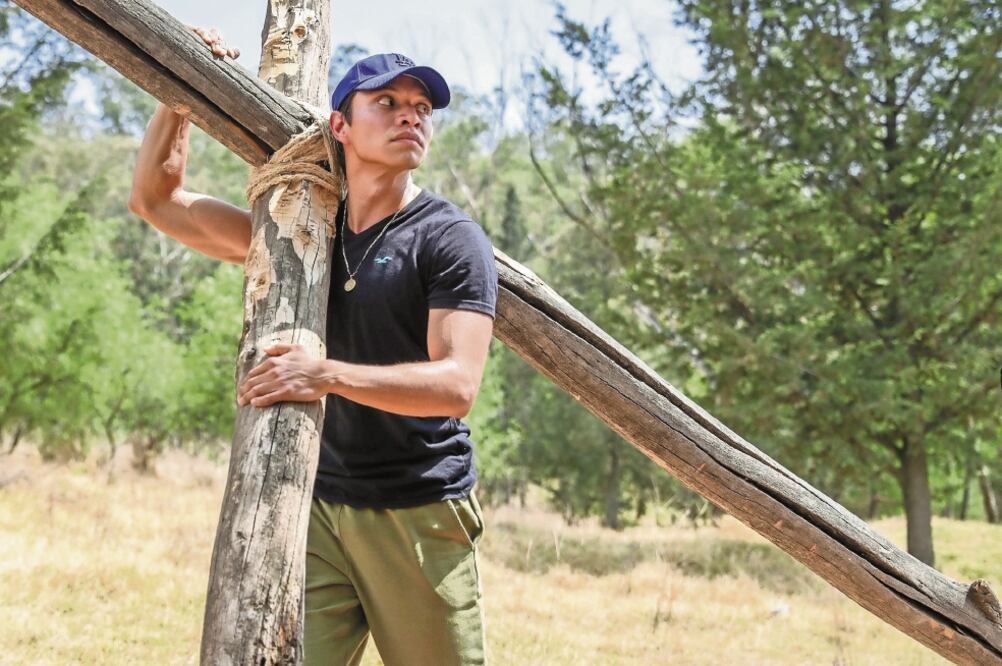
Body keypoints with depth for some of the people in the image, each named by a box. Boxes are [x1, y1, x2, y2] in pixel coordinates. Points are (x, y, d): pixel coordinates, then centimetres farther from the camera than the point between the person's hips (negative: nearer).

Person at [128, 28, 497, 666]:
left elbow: (456, 385, -16)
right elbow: (157, 199, 17)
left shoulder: (450, 237, -5)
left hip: (420, 516, -4)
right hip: (316, 509, 4)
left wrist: (329, 375, -27)